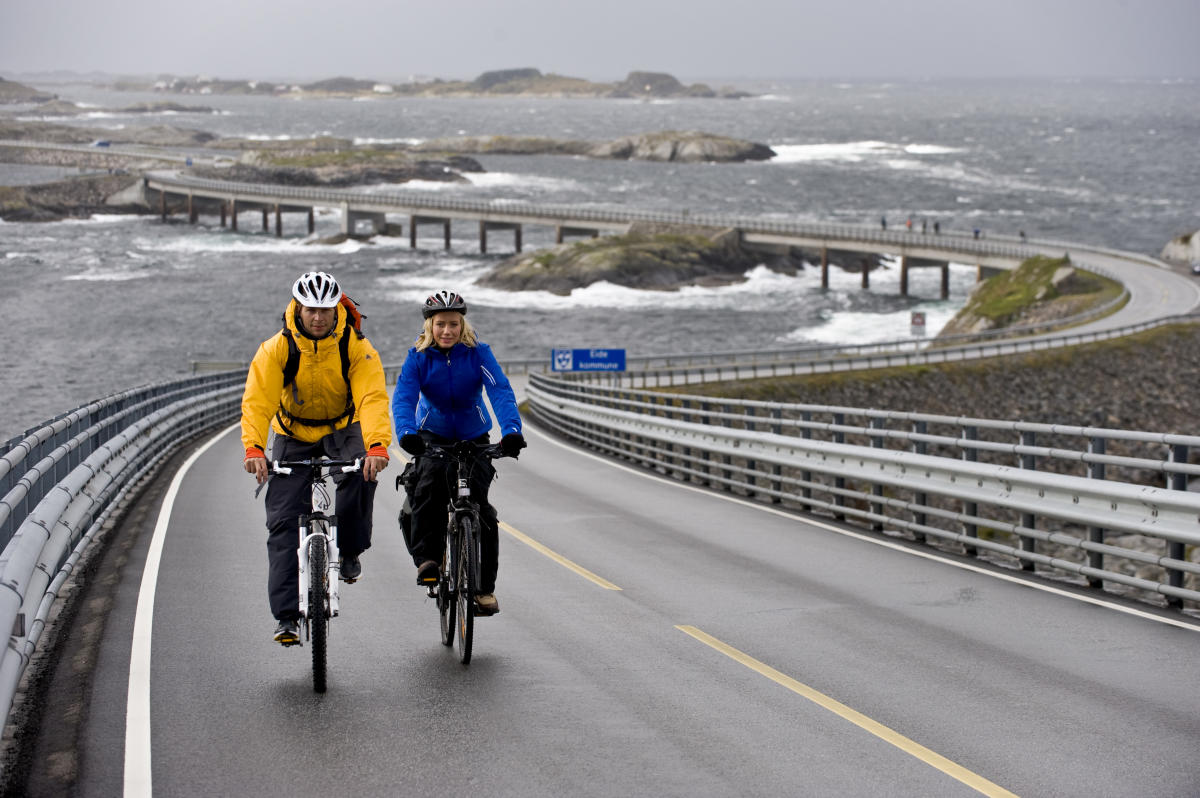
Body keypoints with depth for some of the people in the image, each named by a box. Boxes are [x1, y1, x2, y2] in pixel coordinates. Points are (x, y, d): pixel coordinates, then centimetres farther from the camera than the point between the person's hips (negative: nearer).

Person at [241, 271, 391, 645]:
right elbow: (257, 400, -26)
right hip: (293, 436, 1)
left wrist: (377, 446, -48)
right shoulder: (277, 348, -18)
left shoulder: (356, 347, -19)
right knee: (283, 522, -10)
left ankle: (349, 552, -9)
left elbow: (373, 398, -30)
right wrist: (254, 448, -44)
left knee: (360, 474, -34)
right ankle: (287, 617, -7)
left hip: (342, 430, -1)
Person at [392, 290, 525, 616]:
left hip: (474, 437, 0)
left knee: (478, 503, -11)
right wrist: (407, 432, -46)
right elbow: (403, 397, -25)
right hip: (433, 434, 0)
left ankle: (485, 587, -1)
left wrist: (512, 430, -44)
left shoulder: (478, 352, -15)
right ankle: (427, 559, -22)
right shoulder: (418, 357, -13)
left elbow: (501, 392, -26)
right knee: (429, 482, -30)